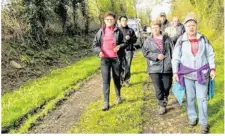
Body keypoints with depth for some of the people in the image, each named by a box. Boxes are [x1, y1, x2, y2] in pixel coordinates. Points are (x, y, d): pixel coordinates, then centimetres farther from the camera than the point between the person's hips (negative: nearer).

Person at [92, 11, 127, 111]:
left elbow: (124, 43, 5)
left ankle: (118, 96, 36)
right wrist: (99, 51, -14)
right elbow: (94, 45, 5)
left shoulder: (118, 31, 0)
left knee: (117, 79, 14)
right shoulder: (101, 32, 3)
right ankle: (106, 102, 0)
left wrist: (120, 46, -17)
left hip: (116, 58, 0)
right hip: (105, 58, 0)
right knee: (105, 80, -5)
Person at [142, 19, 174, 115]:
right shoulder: (148, 40, 4)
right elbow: (145, 52, -3)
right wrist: (156, 56, -14)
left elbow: (173, 51, 5)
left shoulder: (167, 38, 5)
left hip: (167, 67, 1)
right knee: (158, 88, 0)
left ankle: (165, 98, 40)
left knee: (167, 86, 8)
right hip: (154, 68, -1)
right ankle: (162, 105, 17)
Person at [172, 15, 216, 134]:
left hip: (202, 73, 0)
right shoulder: (181, 41, -4)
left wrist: (212, 69, 0)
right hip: (187, 73, 0)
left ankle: (204, 123, 12)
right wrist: (175, 72, -5)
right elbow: (175, 58, -1)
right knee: (190, 97, 10)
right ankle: (192, 117, 28)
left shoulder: (203, 38, 0)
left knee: (202, 98, 1)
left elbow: (210, 54, 5)